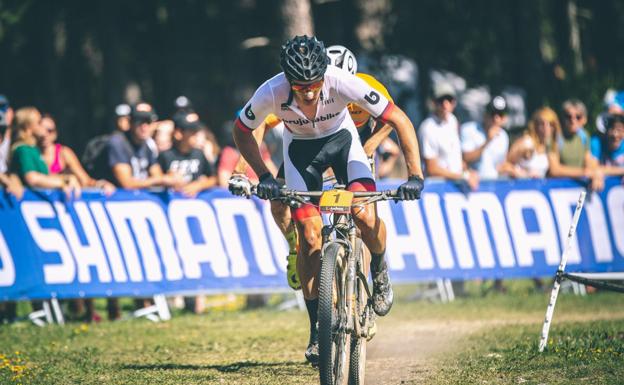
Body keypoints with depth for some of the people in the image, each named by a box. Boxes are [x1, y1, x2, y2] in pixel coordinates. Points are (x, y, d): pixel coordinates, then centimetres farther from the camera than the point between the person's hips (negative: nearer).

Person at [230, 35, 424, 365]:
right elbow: (242, 131, -12)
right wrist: (264, 176, -20)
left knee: (366, 217, -23)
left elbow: (399, 120, -28)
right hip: (300, 148, 1)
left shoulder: (343, 83, -36)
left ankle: (380, 272, 10)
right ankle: (317, 330, 1)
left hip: (341, 139, 0)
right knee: (310, 238, -11)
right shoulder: (272, 93, -33)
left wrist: (415, 174, -33)